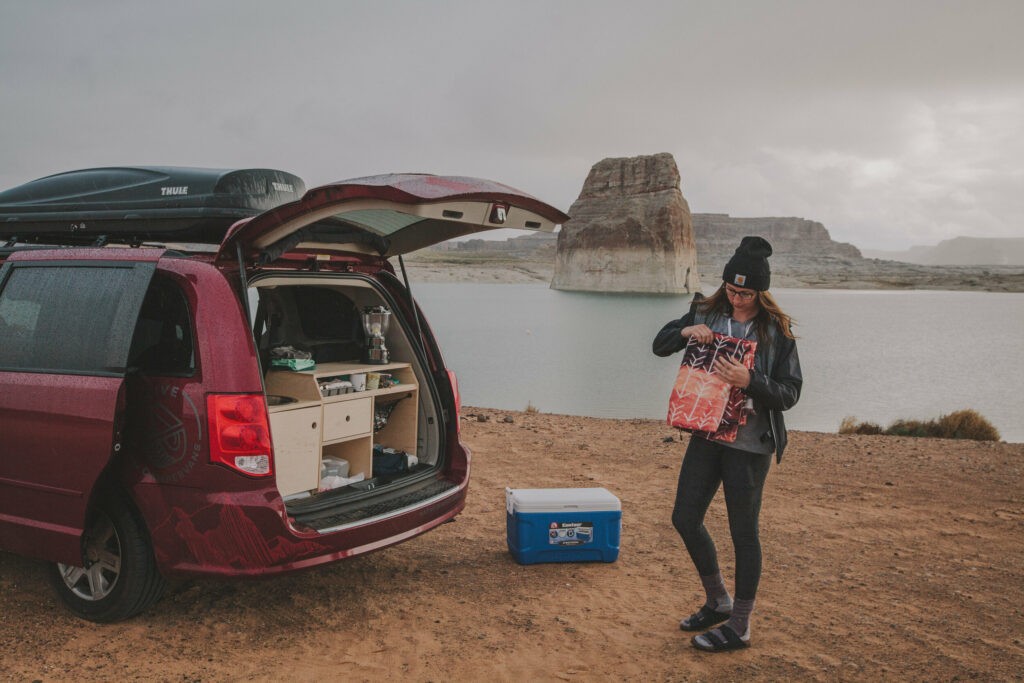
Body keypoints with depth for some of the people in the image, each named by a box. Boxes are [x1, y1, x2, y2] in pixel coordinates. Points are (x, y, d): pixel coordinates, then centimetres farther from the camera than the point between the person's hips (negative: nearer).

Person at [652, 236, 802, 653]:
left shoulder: (776, 330, -9)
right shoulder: (707, 314, 4)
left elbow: (790, 393, -11)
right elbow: (659, 346, 11)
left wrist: (749, 381, -29)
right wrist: (685, 332, -10)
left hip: (749, 442, -6)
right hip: (707, 433, 6)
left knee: (743, 532, 3)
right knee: (685, 518, 11)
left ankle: (740, 627, 18)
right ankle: (718, 601, 32)